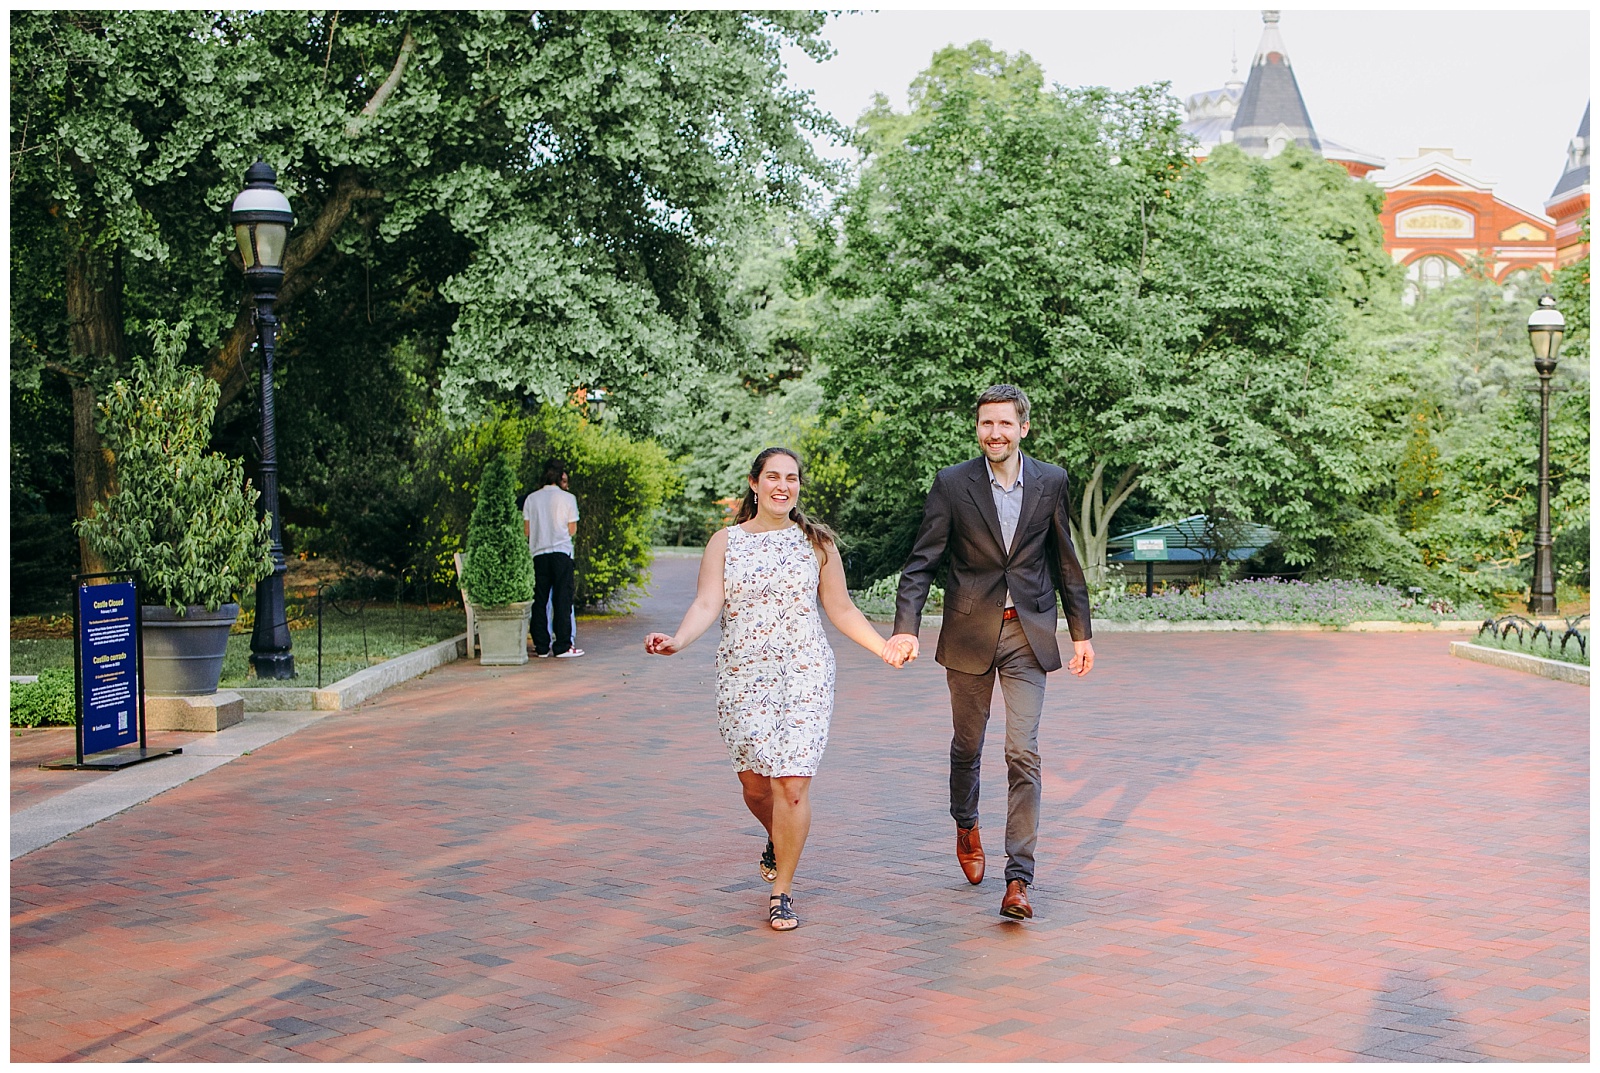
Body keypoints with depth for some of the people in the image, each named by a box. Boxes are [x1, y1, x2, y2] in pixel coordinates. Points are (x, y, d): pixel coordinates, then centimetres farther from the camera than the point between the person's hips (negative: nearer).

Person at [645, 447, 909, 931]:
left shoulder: (816, 542, 6)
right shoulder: (725, 542, 5)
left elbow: (841, 609, 12)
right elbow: (706, 605, -5)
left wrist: (884, 647, 4)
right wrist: (678, 641, -23)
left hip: (805, 675, -1)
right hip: (742, 676, 1)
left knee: (792, 784, -10)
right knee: (755, 783, 8)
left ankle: (781, 891, 3)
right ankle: (777, 841, 43)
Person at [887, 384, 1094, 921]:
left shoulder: (1051, 481, 2)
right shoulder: (952, 484, -4)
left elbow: (1065, 561, 10)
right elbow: (921, 562, -7)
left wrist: (1081, 632, 11)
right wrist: (906, 628, -20)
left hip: (1028, 635, 0)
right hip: (970, 634, 0)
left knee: (1023, 754, -8)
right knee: (967, 745, 14)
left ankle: (1018, 881, -6)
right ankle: (966, 826, 43)